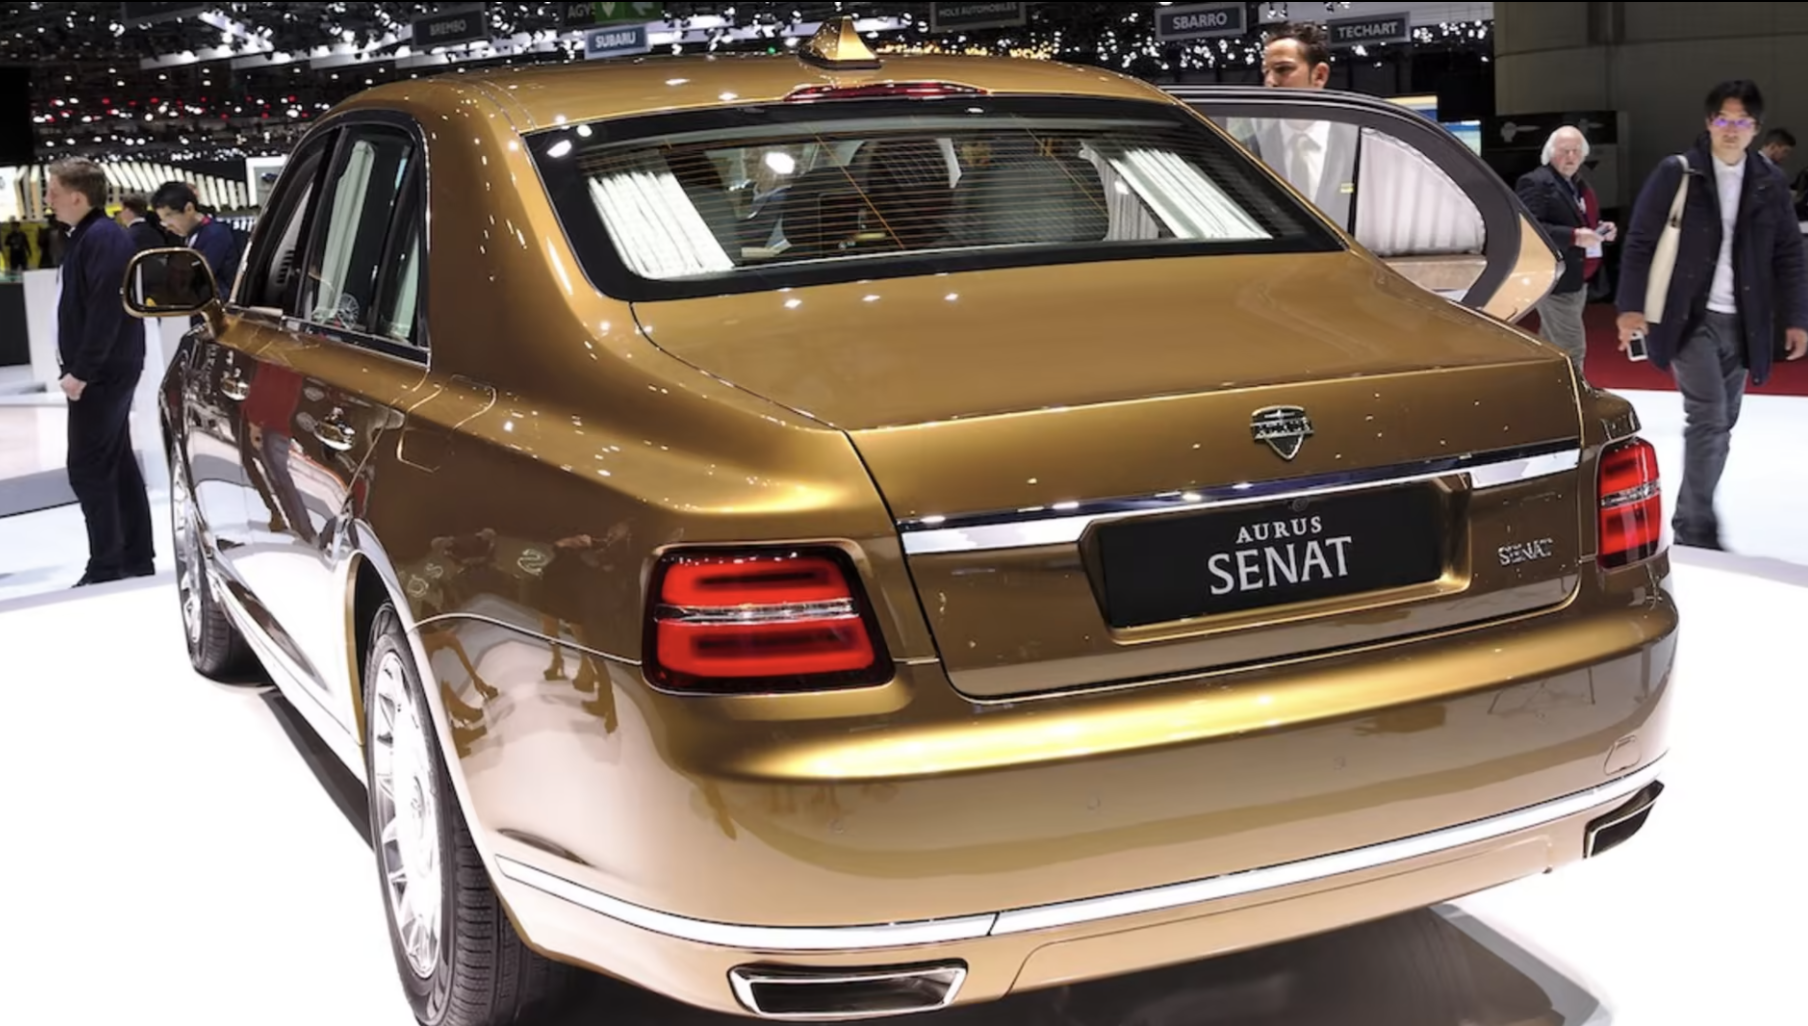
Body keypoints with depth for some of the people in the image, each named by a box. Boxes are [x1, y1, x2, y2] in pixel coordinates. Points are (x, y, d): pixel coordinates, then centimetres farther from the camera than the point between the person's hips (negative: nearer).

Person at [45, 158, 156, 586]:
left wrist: (80, 371, -22)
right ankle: (137, 559, 20)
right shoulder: (86, 235, 14)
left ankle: (106, 567, -1)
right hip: (101, 373, 10)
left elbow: (106, 311, -25)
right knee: (118, 465, 13)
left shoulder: (103, 237, -18)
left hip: (101, 375, -10)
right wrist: (78, 368, 16)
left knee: (88, 470, -6)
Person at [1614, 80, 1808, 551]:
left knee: (1721, 423, 11)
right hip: (1691, 317, -4)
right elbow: (1639, 242, -4)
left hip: (1741, 323, 5)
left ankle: (1692, 518, 24)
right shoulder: (1676, 174, -5)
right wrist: (1631, 305, -10)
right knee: (1709, 418, -14)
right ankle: (1696, 528, -8)